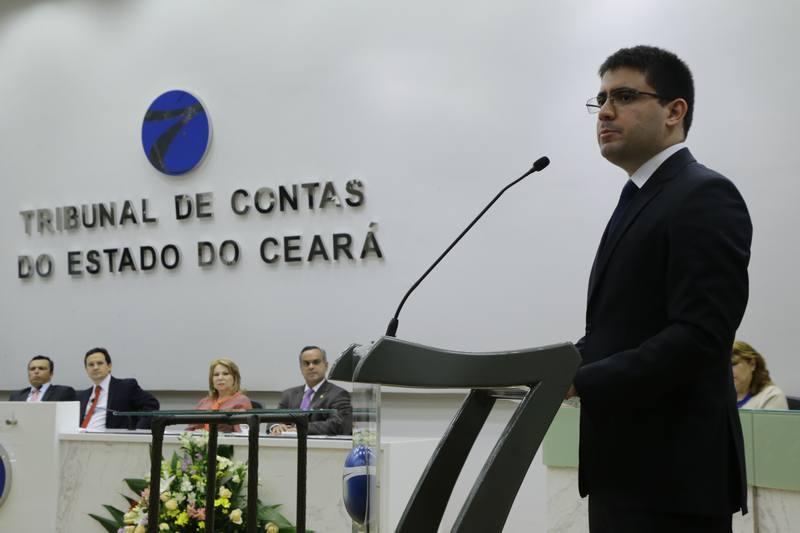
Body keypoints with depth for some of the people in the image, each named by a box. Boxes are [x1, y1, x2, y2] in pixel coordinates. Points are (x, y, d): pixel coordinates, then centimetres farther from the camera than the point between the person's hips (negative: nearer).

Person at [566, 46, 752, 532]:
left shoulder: (705, 197, -11)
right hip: (627, 470, 9)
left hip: (671, 477, -9)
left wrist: (579, 381, -22)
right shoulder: (640, 200, 19)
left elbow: (701, 336, -21)